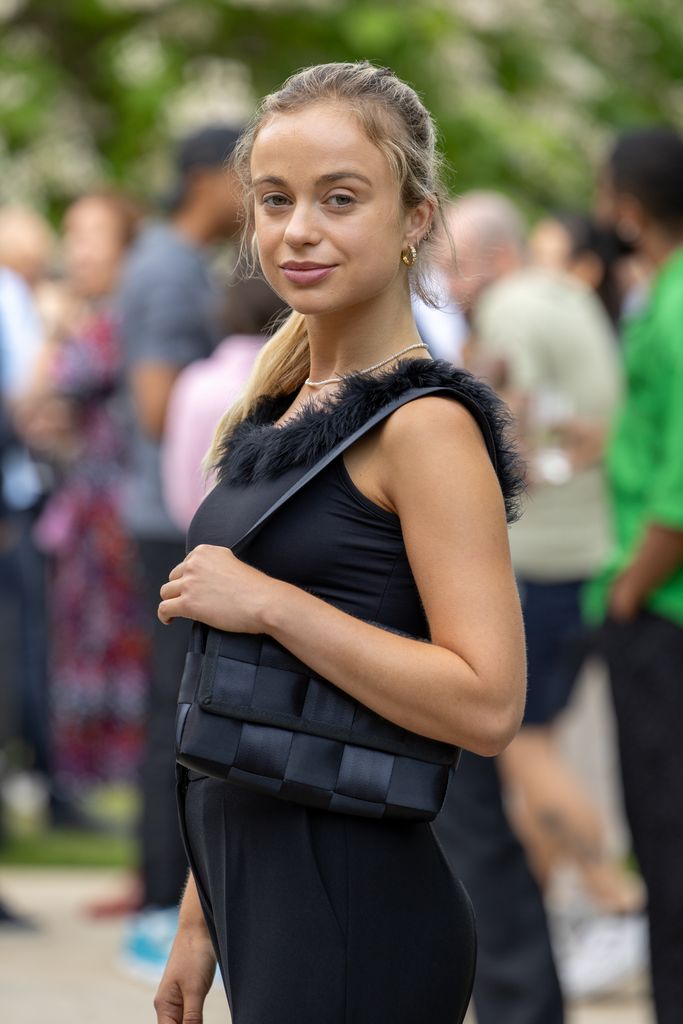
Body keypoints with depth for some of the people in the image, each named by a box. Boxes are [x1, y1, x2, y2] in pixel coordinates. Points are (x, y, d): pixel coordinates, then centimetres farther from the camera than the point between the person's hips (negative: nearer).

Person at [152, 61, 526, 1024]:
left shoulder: (423, 424, -12)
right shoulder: (285, 412, 13)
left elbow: (487, 702, -21)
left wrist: (267, 603, -19)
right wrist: (201, 918, 18)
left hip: (357, 913, -8)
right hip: (260, 901, 8)